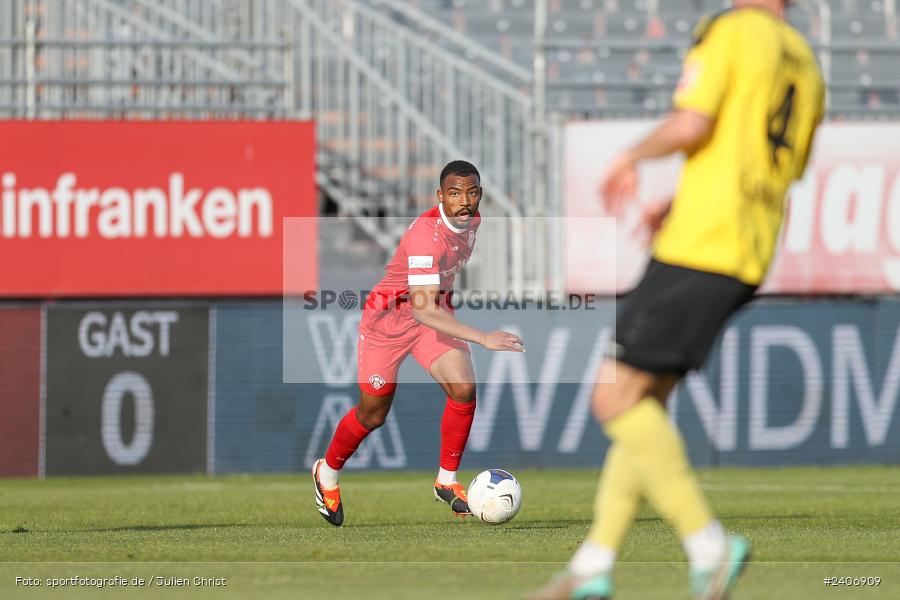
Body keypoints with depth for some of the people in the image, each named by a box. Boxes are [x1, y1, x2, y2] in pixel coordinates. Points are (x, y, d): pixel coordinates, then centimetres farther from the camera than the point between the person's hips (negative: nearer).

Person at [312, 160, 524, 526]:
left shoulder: (471, 220, -9)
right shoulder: (426, 234, -35)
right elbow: (424, 310, -42)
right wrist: (483, 339, -48)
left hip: (436, 314, 6)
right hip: (389, 318, -6)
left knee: (463, 389, -17)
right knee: (373, 414, 7)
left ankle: (447, 482, 0)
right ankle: (327, 473, 36)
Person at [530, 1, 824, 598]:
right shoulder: (807, 67, 19)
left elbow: (691, 124, -18)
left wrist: (631, 158, 2)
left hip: (697, 251, -9)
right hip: (750, 260, 9)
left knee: (616, 398, -7)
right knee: (645, 402, 12)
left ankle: (708, 543, -10)